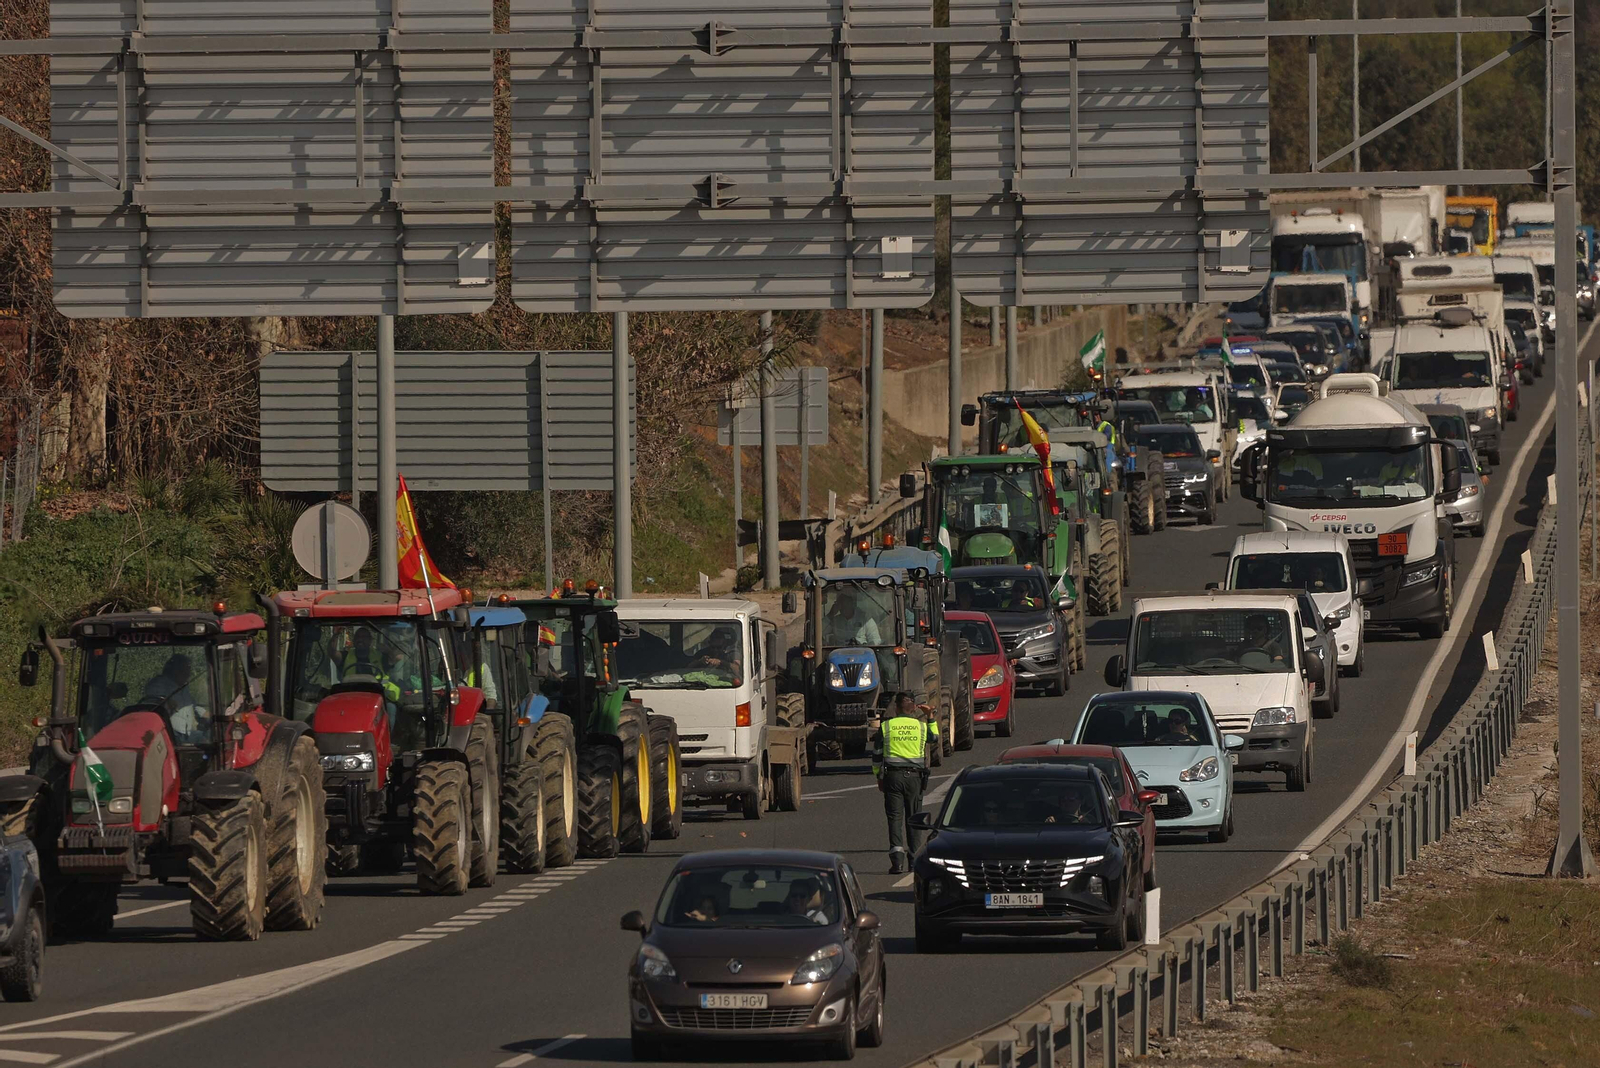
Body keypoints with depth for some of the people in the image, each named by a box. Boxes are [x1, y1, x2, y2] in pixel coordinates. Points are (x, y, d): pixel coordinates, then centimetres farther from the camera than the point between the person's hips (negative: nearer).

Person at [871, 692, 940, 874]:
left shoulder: (885, 727, 0)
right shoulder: (921, 726, 4)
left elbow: (877, 755, 3)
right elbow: (935, 738, 26)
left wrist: (879, 777, 15)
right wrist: (931, 717, 35)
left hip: (892, 776, -1)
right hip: (914, 776, 1)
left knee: (895, 817, -3)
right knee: (913, 818, 10)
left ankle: (897, 858, -18)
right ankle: (914, 860, 13)